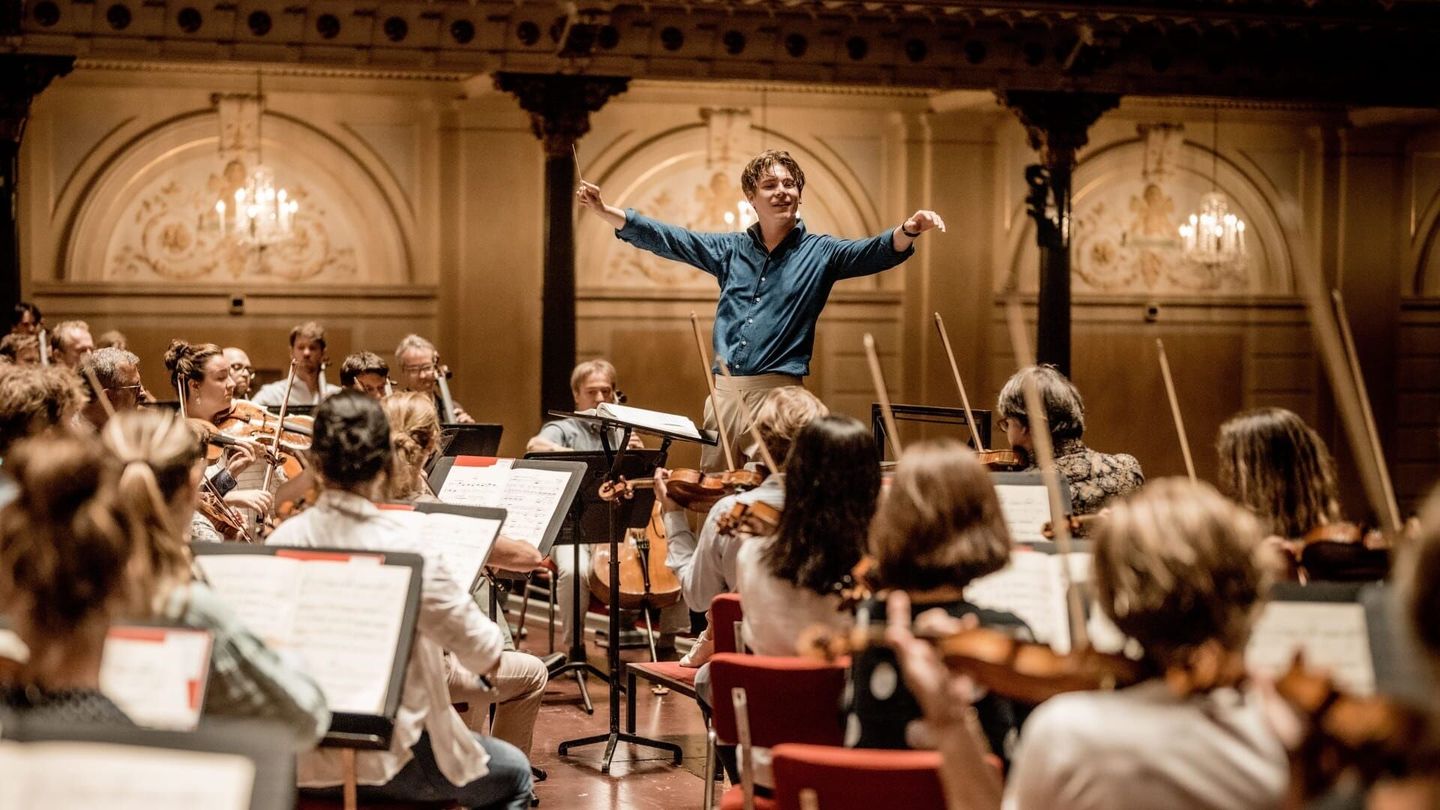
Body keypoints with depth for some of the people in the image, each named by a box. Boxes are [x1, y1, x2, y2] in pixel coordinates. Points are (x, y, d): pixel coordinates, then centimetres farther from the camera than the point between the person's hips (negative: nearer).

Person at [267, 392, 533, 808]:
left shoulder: (282, 541, -9)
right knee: (513, 775, 21)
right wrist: (494, 655, 7)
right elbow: (485, 654, -15)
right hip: (386, 758, -6)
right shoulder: (405, 551, -22)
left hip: (298, 754, 6)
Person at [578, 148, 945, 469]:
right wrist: (603, 210, 4)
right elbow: (663, 238, 12)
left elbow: (879, 252, -12)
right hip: (725, 392, 4)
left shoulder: (820, 252, 3)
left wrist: (908, 230, -33)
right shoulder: (730, 249, 13)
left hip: (779, 393, -3)